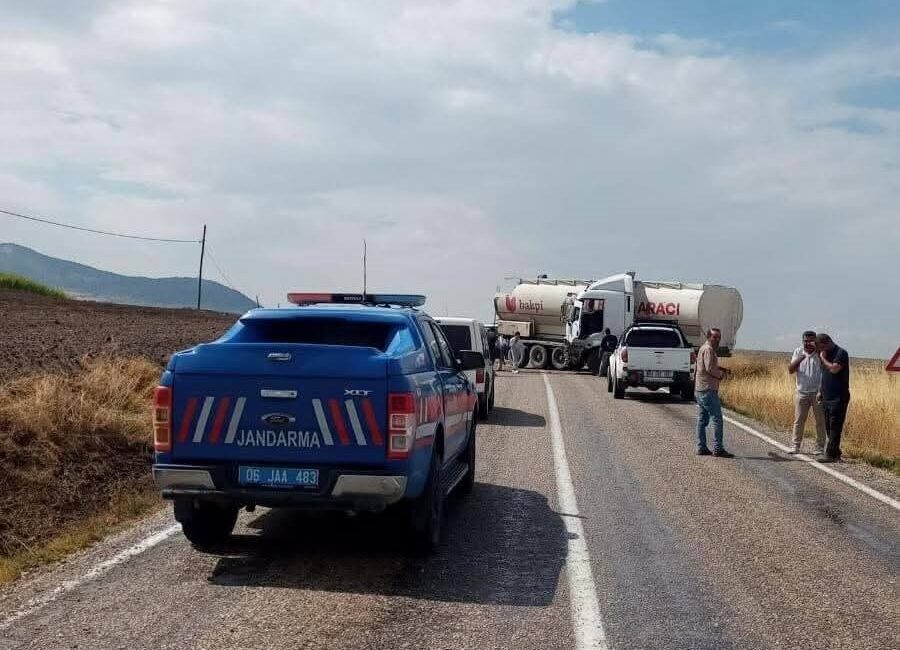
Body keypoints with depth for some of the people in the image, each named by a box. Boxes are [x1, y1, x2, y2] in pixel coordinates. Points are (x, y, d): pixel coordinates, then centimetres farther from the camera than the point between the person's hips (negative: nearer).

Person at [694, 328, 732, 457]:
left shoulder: (704, 348, 20)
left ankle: (701, 448, 12)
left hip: (700, 390, 11)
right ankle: (718, 449, -10)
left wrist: (721, 370, 10)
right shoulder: (708, 349, -12)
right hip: (708, 390, -11)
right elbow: (709, 368, -21)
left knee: (702, 420, 10)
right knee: (717, 419, -9)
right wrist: (721, 374, -5)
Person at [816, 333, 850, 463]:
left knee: (835, 427, -8)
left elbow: (834, 369, -23)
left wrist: (823, 359, -10)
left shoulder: (841, 353, -9)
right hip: (827, 397, 9)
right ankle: (835, 453, 16)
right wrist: (820, 390, 19)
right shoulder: (826, 354, 18)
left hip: (838, 397, -9)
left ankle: (830, 454, -9)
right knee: (829, 427, 10)